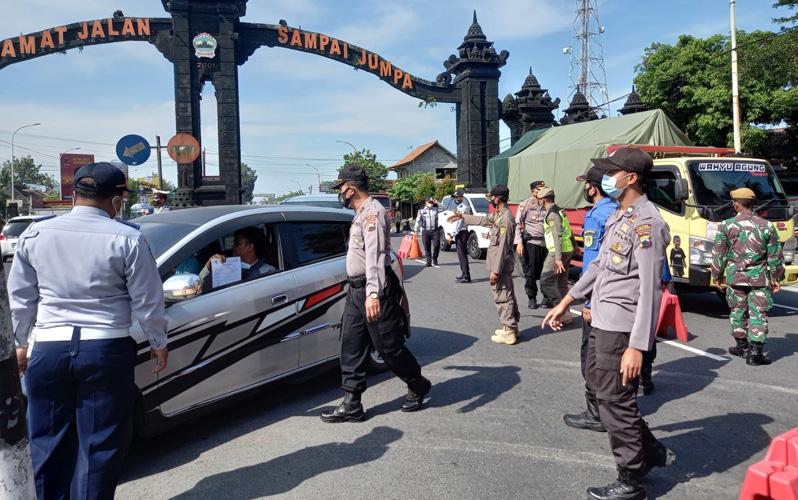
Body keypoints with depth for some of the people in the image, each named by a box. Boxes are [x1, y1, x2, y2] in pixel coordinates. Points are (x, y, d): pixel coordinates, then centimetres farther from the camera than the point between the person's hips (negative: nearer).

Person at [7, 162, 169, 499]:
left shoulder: (35, 234, 4)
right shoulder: (126, 238, -8)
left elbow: (20, 297, 12)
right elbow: (147, 301, -4)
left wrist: (19, 342, 24)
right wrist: (158, 343, 10)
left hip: (49, 350, 4)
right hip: (106, 351, -3)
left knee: (48, 443, 17)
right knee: (99, 445, 8)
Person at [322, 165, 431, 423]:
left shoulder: (372, 212, -16)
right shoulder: (361, 213, 16)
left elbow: (375, 255, -28)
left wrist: (373, 293, -37)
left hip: (373, 290, -10)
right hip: (356, 289, 10)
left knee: (388, 346, 1)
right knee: (351, 346, 6)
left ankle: (418, 386, 23)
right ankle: (352, 404, 11)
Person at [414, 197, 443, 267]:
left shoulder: (436, 209, 8)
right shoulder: (421, 210, 6)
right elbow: (418, 220, 8)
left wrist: (437, 203, -6)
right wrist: (416, 230, 4)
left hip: (435, 230, 0)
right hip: (425, 231, 0)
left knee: (436, 245, -7)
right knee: (427, 247, 1)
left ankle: (435, 259, 15)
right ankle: (428, 261, 9)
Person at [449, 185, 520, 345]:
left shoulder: (506, 218, -21)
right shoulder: (498, 214, 9)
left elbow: (503, 247, -23)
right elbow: (483, 220, 28)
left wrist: (495, 270, -22)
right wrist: (462, 216, 35)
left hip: (501, 264, -10)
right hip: (502, 264, 10)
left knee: (502, 297, -4)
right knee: (507, 295, 16)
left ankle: (509, 333, 2)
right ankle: (511, 327, 27)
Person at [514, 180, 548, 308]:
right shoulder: (525, 205, -1)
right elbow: (517, 224, -5)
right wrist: (519, 243, -13)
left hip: (545, 243, 4)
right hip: (531, 242, -4)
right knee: (530, 272, 1)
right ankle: (532, 299, 12)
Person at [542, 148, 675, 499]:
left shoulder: (646, 221, -16)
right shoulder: (619, 216, 13)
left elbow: (650, 289, -21)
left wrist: (637, 345, -24)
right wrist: (565, 302, 23)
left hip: (621, 328, -10)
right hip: (602, 321, 10)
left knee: (616, 401, 1)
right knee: (599, 383, 20)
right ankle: (652, 451, 36)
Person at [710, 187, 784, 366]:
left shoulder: (726, 225, -5)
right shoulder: (766, 226, -2)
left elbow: (718, 254, -1)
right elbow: (775, 256, 2)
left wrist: (718, 275, 12)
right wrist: (776, 278, 12)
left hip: (735, 276, 0)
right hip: (760, 277, 0)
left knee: (738, 310, 15)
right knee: (758, 313, 3)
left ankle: (742, 346, 28)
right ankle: (755, 352, 0)